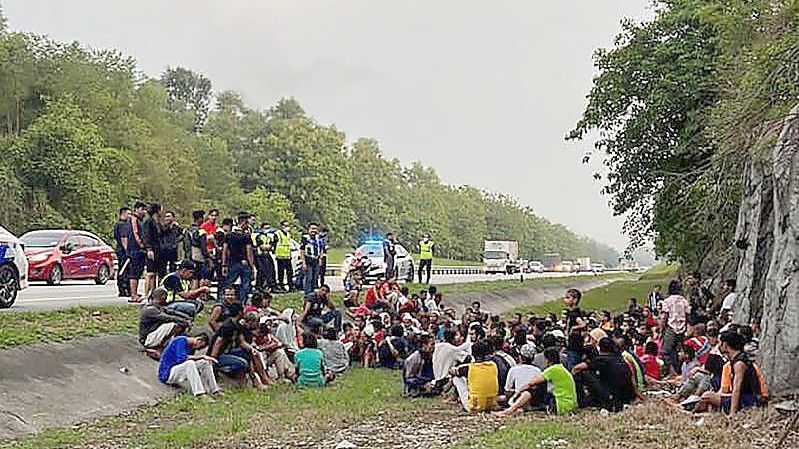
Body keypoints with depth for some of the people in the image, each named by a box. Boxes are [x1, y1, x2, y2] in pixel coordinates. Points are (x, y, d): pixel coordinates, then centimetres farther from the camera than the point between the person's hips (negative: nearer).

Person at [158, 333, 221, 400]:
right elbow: (181, 358, -28)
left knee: (206, 362, -3)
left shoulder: (192, 347, 9)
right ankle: (199, 394, -41)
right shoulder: (181, 340, -14)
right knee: (189, 363, -33)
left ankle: (215, 390, -9)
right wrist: (201, 356, -25)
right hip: (167, 375, -8)